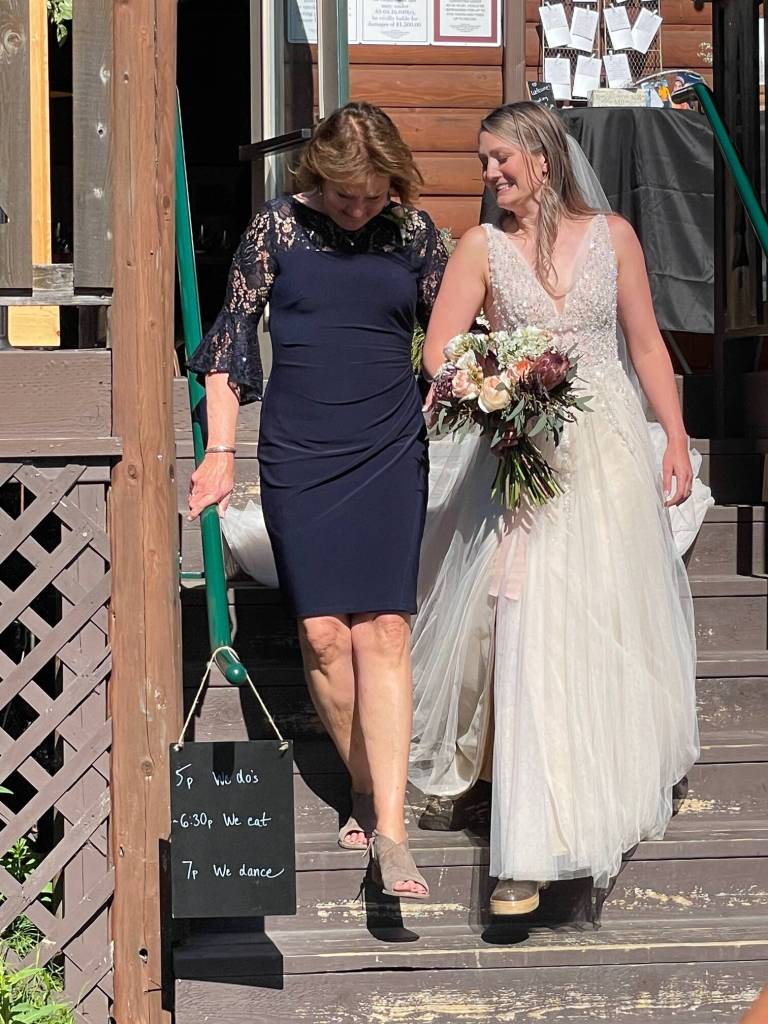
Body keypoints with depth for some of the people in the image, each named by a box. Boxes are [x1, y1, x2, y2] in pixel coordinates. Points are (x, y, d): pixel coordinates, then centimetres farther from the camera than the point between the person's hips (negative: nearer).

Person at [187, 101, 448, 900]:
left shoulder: (414, 234, 4)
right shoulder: (277, 227, 1)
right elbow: (233, 336, 3)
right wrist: (220, 451, -3)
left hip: (389, 453, 0)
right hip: (297, 455, 0)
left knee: (382, 631, -8)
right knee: (321, 632, -2)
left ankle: (389, 834, -10)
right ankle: (366, 792, 18)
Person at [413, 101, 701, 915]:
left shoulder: (612, 236, 5)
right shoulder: (482, 248, 1)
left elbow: (646, 345, 10)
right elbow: (437, 359, -2)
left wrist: (676, 442, 6)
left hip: (609, 452, 2)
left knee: (614, 628, 8)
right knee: (531, 641, -9)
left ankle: (619, 785, 31)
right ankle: (529, 853, -6)